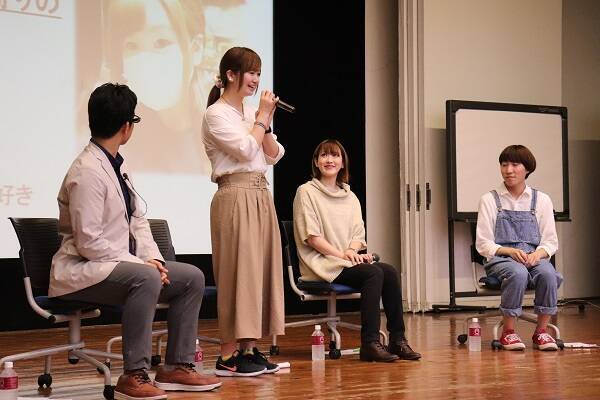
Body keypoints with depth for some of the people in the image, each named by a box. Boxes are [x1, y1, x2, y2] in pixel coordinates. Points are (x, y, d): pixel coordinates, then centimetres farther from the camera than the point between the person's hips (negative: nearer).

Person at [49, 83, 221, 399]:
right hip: (82, 271, -10)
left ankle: (177, 367, 8)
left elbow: (138, 220, 14)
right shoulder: (87, 172, -20)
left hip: (121, 264, 10)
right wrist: (142, 263, -19)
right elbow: (89, 243, -23)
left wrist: (153, 258, -3)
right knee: (146, 279, -36)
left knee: (193, 278, 4)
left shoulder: (117, 163, 10)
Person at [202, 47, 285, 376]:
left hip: (260, 195, 8)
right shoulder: (216, 114, -6)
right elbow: (247, 150, -16)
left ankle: (249, 350, 11)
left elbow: (274, 156, 14)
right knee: (238, 272, -9)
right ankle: (228, 356, -5)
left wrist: (265, 121, 2)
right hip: (235, 197, -8)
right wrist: (262, 118, -5)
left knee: (261, 271, 6)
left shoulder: (252, 113, 17)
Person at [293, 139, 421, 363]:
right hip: (322, 264, -6)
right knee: (373, 273, -29)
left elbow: (358, 234, 12)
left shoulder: (350, 197, 20)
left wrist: (352, 250, -11)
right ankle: (369, 344, -30)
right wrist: (341, 255, -17)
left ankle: (397, 339, -18)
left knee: (390, 271, -21)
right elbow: (311, 236, -9)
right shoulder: (306, 192, 0)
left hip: (349, 260, 6)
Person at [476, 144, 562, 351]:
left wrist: (538, 254, -14)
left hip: (534, 257, 2)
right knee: (518, 273, -37)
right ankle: (508, 332, -22)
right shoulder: (489, 200, 5)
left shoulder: (541, 200, 10)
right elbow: (483, 244, 0)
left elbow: (551, 241, 8)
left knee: (548, 273, -33)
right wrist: (511, 251, -17)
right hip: (500, 259, -2)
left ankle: (541, 331, -18)